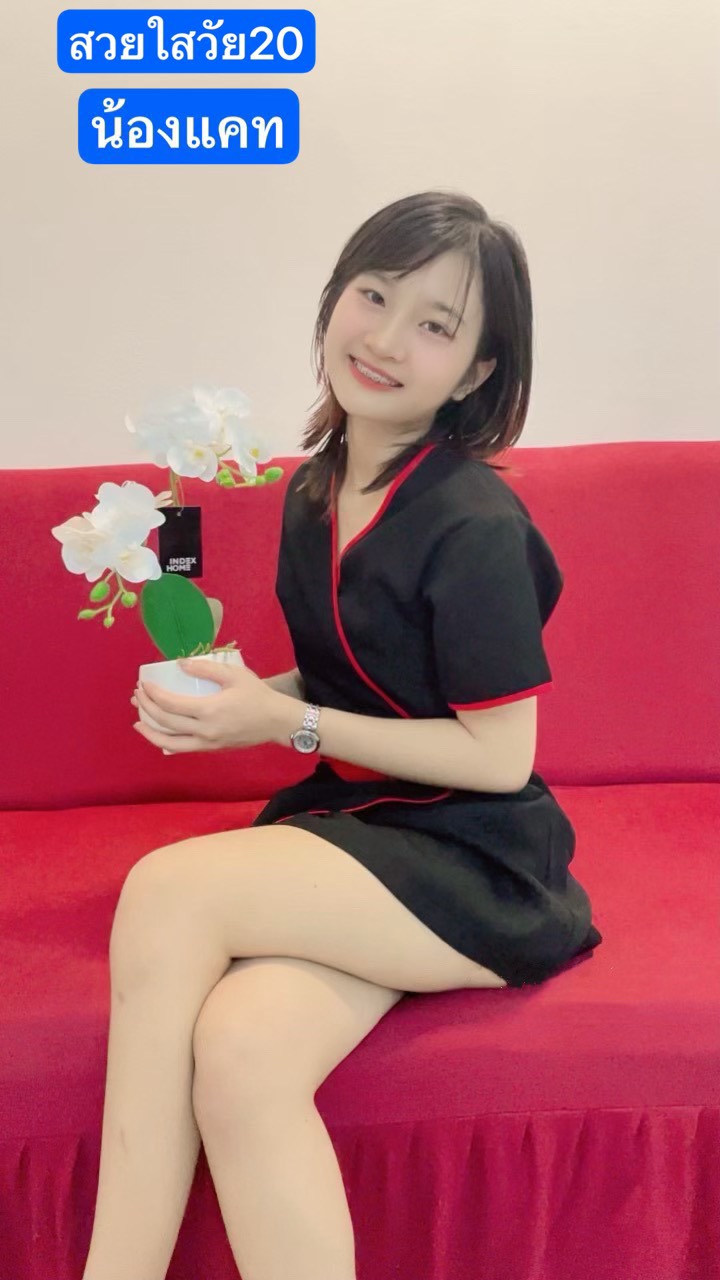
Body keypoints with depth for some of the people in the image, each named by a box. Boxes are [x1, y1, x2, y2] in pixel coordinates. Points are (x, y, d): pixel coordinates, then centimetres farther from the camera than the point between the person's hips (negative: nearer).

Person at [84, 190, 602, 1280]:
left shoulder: (474, 526, -15)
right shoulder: (311, 492, 9)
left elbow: (499, 756, -14)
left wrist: (286, 725, -15)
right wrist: (235, 691, -1)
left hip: (473, 863, -6)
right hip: (342, 825, 6)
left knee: (171, 887, -27)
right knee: (239, 1054, -25)